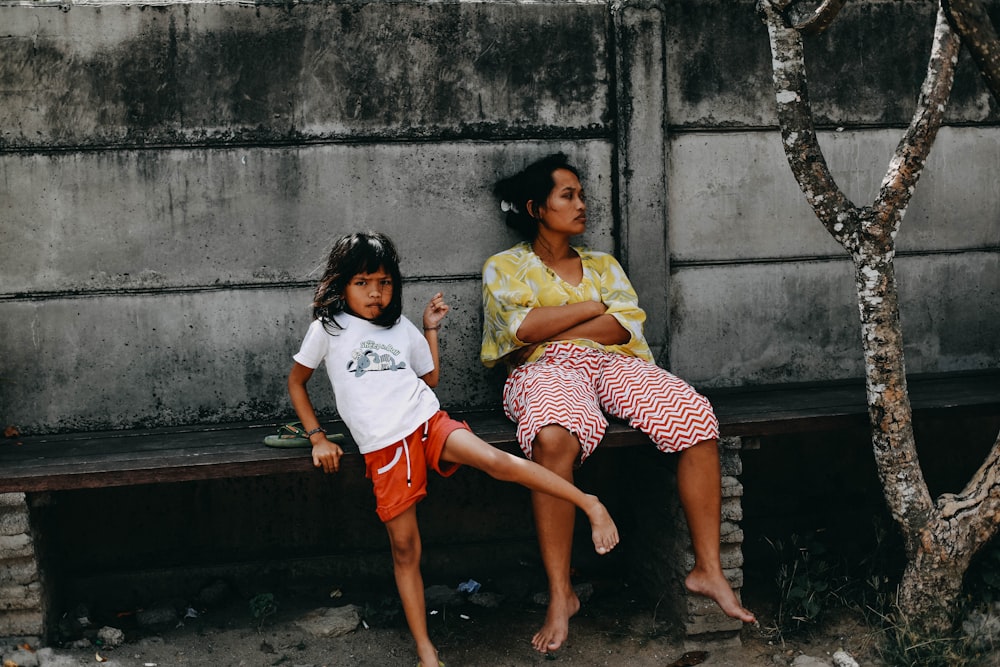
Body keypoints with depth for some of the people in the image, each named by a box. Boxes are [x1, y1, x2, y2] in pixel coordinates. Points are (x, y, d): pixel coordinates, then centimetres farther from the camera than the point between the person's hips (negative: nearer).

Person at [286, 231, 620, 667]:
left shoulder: (402, 328, 17)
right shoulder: (328, 329, 9)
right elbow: (296, 382, 18)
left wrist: (431, 328, 20)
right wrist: (317, 438, 9)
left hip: (428, 423, 2)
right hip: (383, 449, -2)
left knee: (495, 460, -25)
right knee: (404, 549, -4)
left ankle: (589, 503, -24)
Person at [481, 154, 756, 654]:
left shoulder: (603, 265, 24)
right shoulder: (504, 268, 13)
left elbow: (626, 325, 6)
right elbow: (525, 327, -7)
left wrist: (549, 330, -5)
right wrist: (596, 306, 2)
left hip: (611, 364, 4)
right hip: (546, 370, -4)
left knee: (697, 419, -24)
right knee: (554, 438, -41)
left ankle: (707, 569, -16)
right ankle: (560, 595, -32)